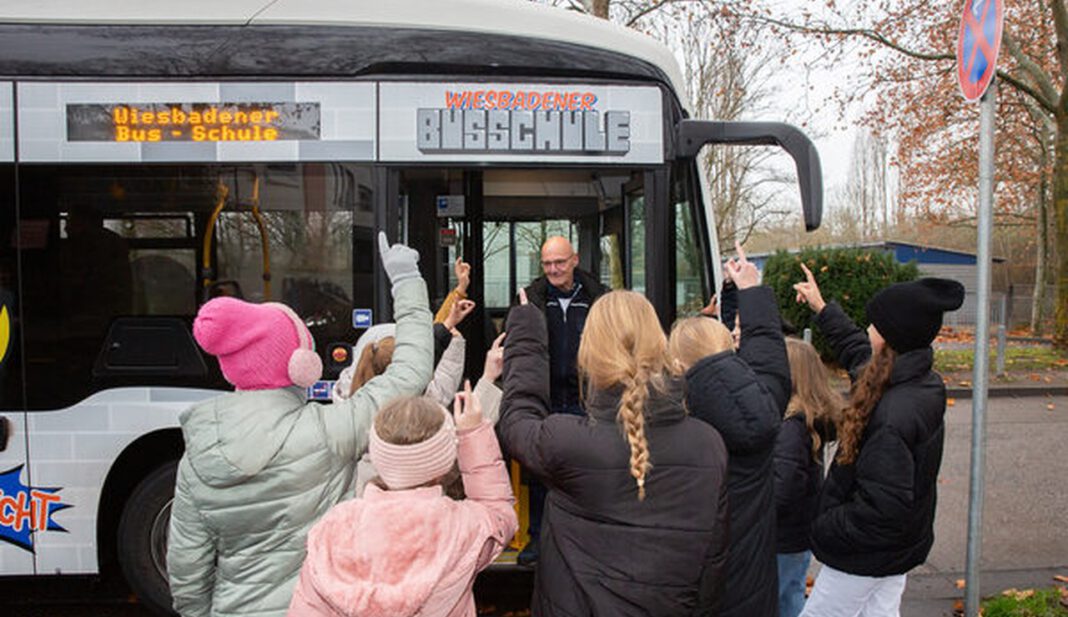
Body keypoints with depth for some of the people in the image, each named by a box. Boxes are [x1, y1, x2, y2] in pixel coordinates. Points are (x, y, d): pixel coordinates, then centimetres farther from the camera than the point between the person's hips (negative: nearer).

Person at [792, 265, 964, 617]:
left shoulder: (894, 415, -33)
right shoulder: (922, 386, -2)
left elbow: (883, 507, -31)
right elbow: (860, 352, 17)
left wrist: (825, 529, -16)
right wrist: (821, 308, 26)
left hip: (865, 556, -8)